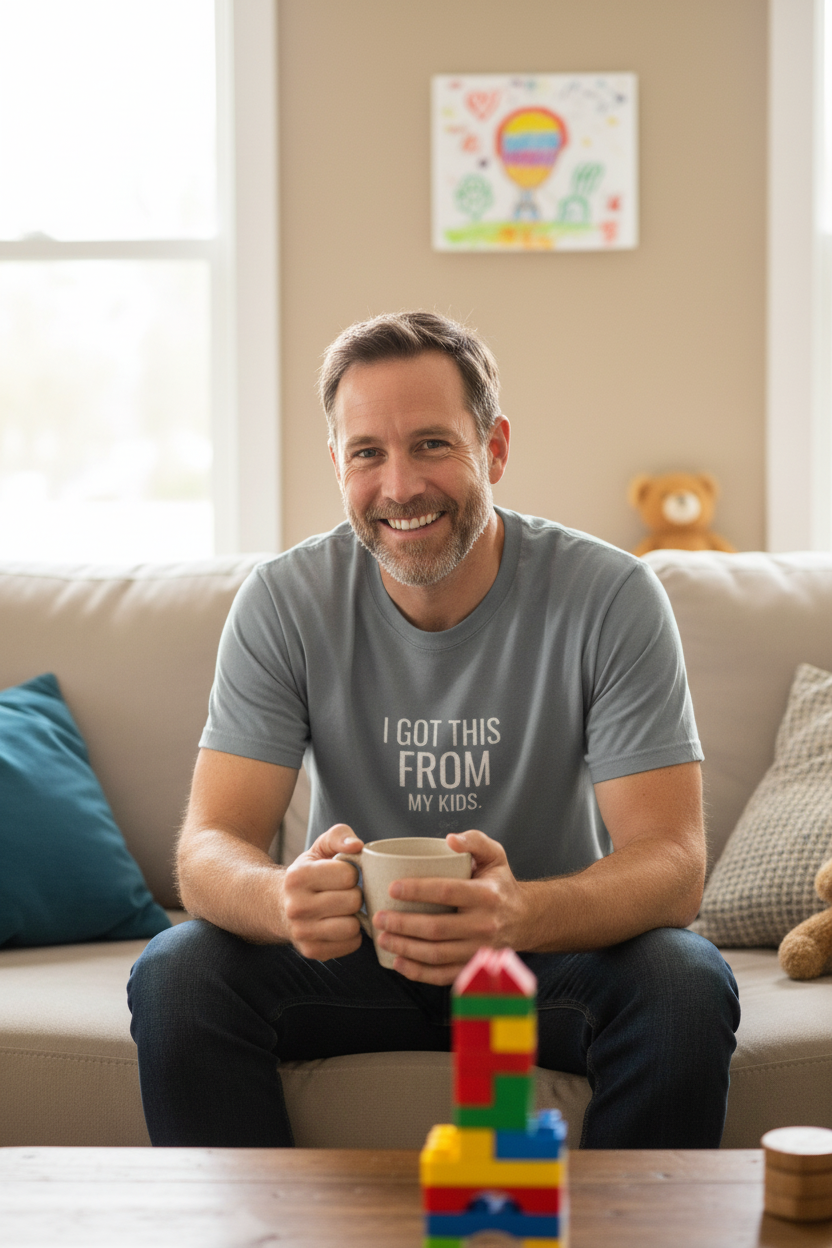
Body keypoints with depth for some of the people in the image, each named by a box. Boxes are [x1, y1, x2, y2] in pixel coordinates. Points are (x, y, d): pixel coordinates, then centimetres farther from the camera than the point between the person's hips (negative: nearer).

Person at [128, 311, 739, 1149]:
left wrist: (523, 915, -44)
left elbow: (673, 863, -21)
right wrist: (285, 899, -42)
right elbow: (209, 846, -15)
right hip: (353, 948, 1)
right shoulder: (283, 602, -10)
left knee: (687, 986, -30)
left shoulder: (612, 597, -14)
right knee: (172, 976, -25)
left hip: (554, 953, -1)